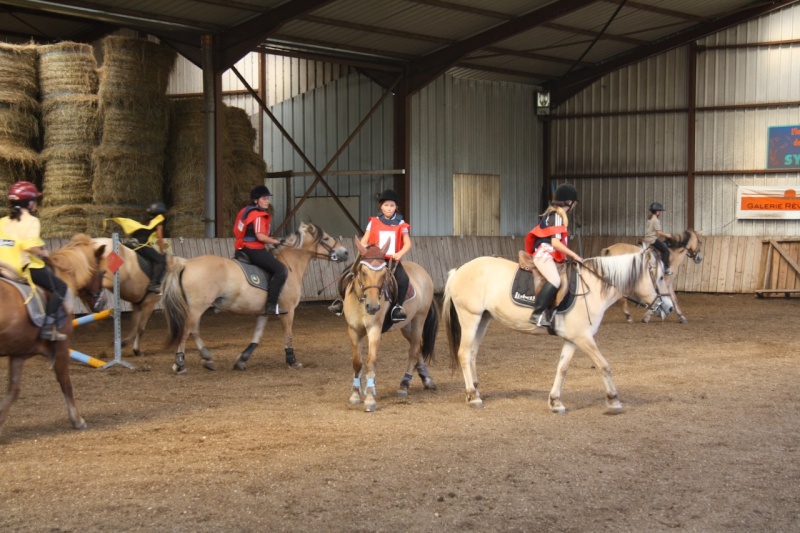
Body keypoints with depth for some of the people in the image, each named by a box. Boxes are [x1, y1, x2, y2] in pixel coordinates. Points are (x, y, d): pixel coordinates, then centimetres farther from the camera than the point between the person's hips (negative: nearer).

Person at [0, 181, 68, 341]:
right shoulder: (32, 221, -8)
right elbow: (30, 246, -22)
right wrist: (43, 253, -5)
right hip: (29, 266, -8)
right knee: (60, 286, 1)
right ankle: (48, 327, -11)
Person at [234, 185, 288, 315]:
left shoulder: (246, 211, 13)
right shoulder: (259, 215, -15)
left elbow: (236, 231, 18)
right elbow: (260, 236, -25)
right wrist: (277, 241, -13)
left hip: (244, 249, 11)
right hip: (254, 250, -11)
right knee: (281, 270, -17)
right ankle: (271, 306, -24)